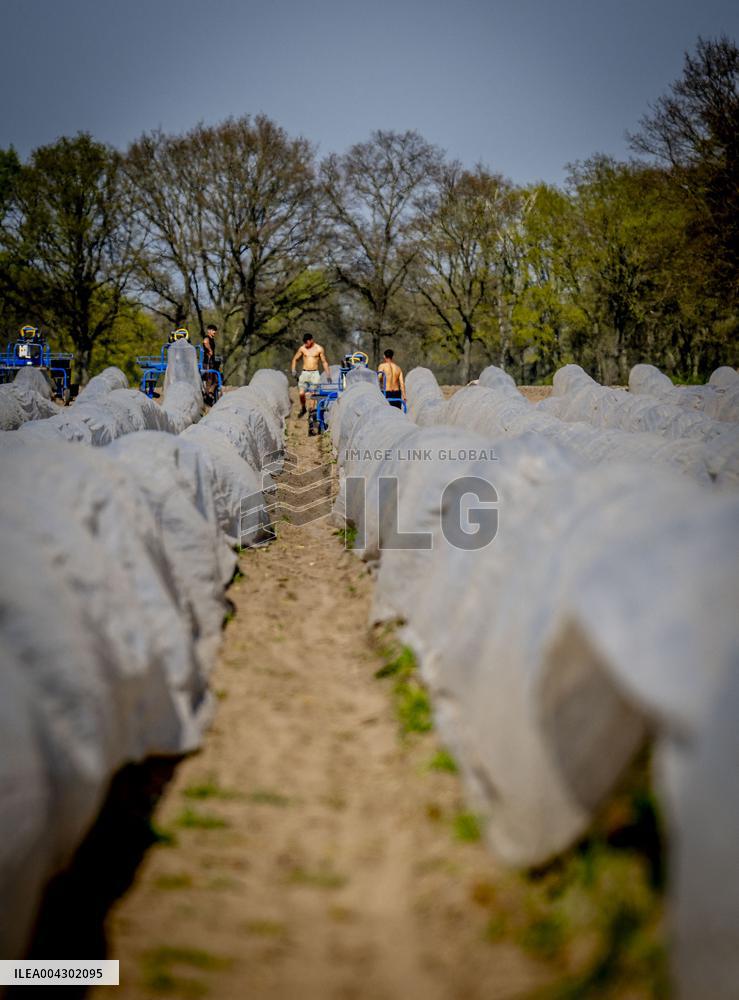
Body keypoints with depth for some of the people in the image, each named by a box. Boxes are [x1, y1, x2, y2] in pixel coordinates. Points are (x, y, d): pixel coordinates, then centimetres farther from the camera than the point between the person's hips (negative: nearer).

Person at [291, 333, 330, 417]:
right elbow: (295, 359, 14)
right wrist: (293, 370, 0)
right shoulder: (302, 349, 3)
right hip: (304, 373, 1)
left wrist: (328, 375, 2)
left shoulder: (319, 349, -1)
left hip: (315, 373, -1)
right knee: (301, 393, -11)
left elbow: (324, 362, 6)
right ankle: (302, 408, 14)